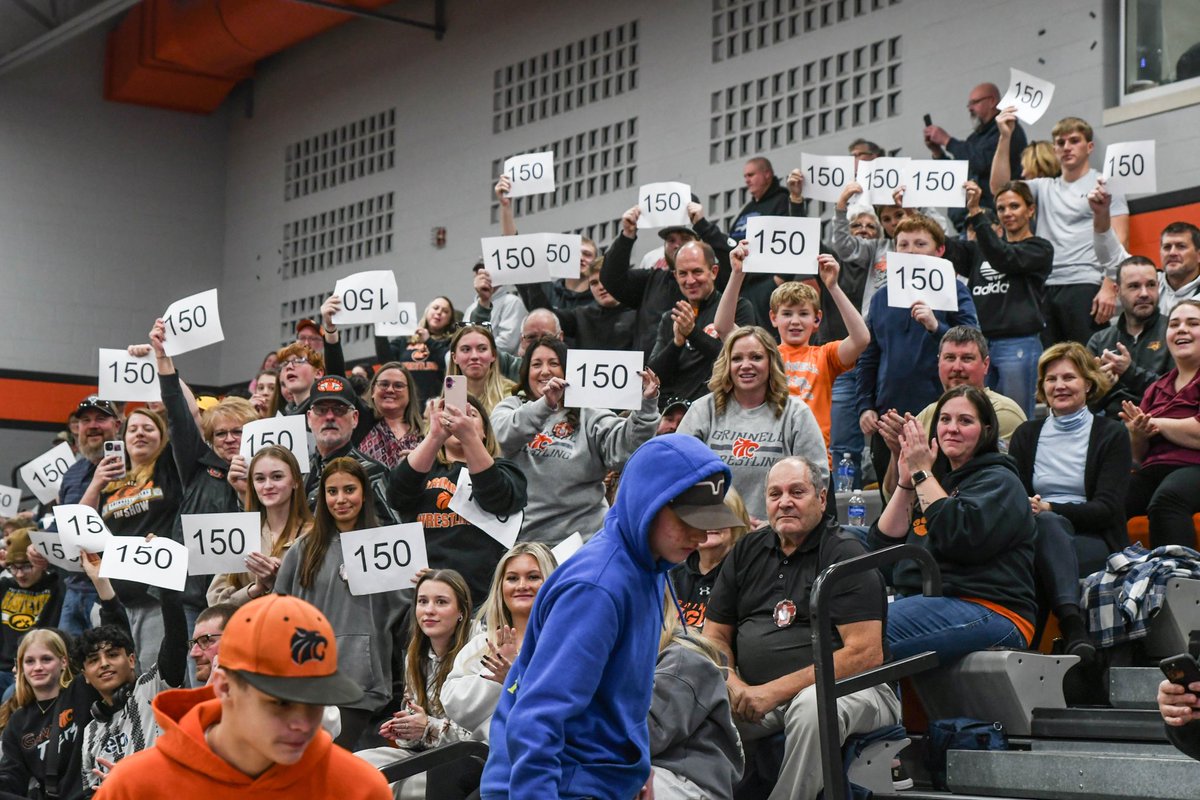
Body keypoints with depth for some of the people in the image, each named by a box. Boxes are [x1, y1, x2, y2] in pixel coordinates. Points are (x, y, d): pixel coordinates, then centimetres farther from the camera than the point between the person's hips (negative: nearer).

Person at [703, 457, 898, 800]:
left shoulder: (845, 554, -4)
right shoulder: (747, 552, 13)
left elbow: (866, 654, -13)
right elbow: (715, 637, 16)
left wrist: (774, 691, -17)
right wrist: (734, 686, -8)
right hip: (754, 694, 4)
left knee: (812, 706, -37)